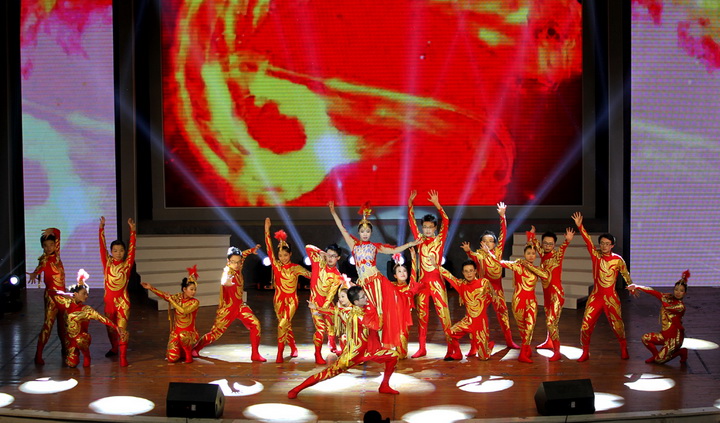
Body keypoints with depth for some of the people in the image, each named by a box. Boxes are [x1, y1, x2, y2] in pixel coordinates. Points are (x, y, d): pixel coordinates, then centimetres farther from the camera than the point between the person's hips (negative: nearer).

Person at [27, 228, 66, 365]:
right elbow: (41, 266, -39)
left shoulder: (56, 254, 4)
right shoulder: (44, 259, -14)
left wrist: (51, 231, -12)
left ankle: (65, 348, 27)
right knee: (48, 323, -11)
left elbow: (58, 233, 10)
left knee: (63, 321, 14)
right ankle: (38, 355, -11)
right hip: (51, 293, -6)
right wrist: (34, 274, -61)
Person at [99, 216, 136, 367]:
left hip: (123, 300, -3)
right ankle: (114, 348, 40)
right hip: (109, 299, 3)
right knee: (110, 327, 17)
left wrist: (132, 230, -19)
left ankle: (123, 356, -8)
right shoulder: (107, 263, 2)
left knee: (122, 328, -8)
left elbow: (132, 248, -10)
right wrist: (102, 228, -11)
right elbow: (102, 247, -3)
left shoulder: (127, 264, -2)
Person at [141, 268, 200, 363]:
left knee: (182, 335, -41)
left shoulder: (195, 302, -11)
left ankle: (189, 354, -11)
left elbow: (183, 311, -25)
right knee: (172, 359, -12)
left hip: (189, 333, -4)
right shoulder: (178, 297, 2)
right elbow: (164, 295, 14)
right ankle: (181, 351, 25)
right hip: (176, 332, 4)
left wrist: (171, 300, -18)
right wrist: (151, 288, 9)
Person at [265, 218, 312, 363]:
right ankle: (293, 348, 29)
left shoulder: (295, 268, -4)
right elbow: (269, 249, -6)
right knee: (287, 326, 11)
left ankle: (280, 354, -13)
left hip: (291, 300, -3)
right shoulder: (276, 265, 1)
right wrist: (267, 231, -13)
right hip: (279, 300, 3)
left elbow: (311, 275, -5)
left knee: (282, 325, -17)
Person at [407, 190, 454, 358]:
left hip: (436, 281, -4)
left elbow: (445, 222, -13)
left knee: (443, 313, -5)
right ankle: (422, 348, 16)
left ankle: (451, 346, -3)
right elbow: (412, 222, 7)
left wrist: (437, 204, -21)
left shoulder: (439, 240, -1)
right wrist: (410, 204, -3)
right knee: (421, 314, 8)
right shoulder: (420, 240, 9)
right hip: (422, 281, 4)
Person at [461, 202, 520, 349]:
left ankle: (509, 341, 14)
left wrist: (502, 216, -12)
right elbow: (473, 256, -28)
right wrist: (468, 251, -51)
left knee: (503, 312, 6)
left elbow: (503, 235, -5)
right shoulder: (479, 255, -5)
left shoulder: (498, 252, 0)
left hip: (496, 287, 2)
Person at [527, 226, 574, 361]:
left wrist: (567, 241, -54)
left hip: (556, 293, -7)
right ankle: (549, 342, 41)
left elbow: (563, 248, -36)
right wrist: (531, 233, 12)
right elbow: (533, 243, 23)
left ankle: (557, 351, -13)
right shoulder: (543, 253, 5)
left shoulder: (557, 254, -12)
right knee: (549, 319, 23)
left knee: (551, 322, -14)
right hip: (546, 292, 8)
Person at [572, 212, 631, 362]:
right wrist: (579, 226, -18)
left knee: (617, 324, 3)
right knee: (586, 324, -4)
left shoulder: (618, 259, -2)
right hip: (595, 296, 1)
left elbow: (626, 274, 8)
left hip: (611, 298, -1)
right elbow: (588, 241, -8)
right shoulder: (596, 255, 2)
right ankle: (585, 352, 10)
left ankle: (624, 349, 29)